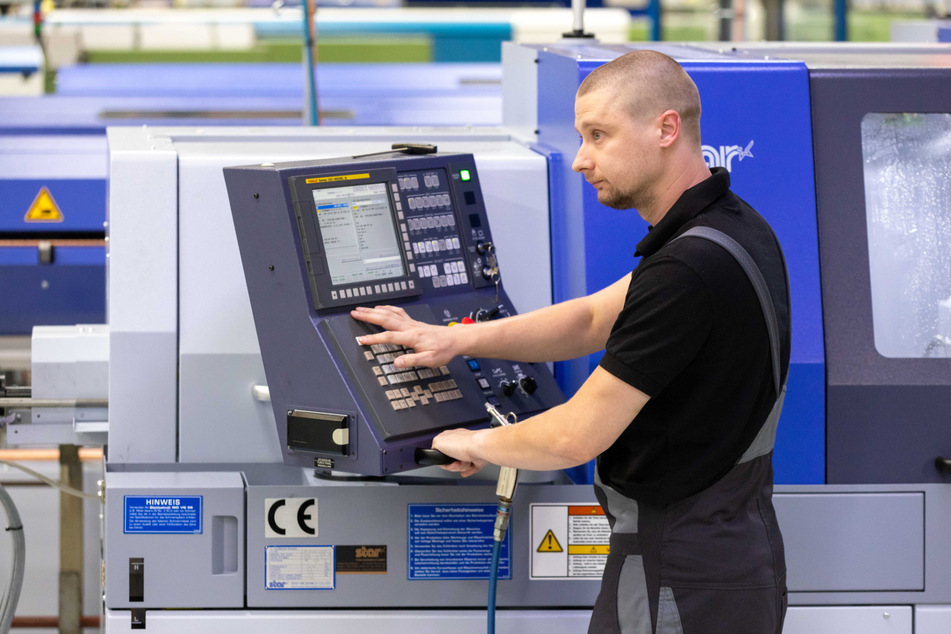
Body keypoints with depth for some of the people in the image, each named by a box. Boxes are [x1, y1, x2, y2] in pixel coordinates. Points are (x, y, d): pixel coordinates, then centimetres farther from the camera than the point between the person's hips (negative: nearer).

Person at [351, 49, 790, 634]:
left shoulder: (688, 268, -24)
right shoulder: (736, 228, 9)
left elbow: (579, 436, -19)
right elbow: (594, 320, 19)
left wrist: (479, 443, 0)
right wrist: (456, 339, 13)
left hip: (679, 584, -10)